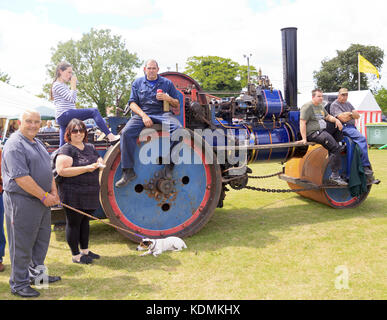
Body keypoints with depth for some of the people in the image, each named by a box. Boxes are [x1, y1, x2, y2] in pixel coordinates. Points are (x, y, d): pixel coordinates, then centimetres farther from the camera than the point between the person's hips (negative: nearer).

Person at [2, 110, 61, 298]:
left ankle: (37, 273, 34)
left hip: (41, 201, 9)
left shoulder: (38, 143, 15)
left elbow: (47, 171, 21)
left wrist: (54, 193, 8)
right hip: (22, 201, -9)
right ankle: (19, 284, 12)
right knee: (22, 244, 0)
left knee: (42, 240, 18)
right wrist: (44, 196, -19)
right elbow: (21, 178, -22)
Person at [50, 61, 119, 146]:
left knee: (63, 145, 7)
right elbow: (71, 98, -13)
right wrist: (73, 84, -4)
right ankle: (110, 136, -25)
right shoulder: (57, 85, -5)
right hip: (64, 114, -10)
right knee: (94, 111, -17)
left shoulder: (63, 85, 25)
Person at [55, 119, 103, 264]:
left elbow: (100, 160, 26)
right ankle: (76, 256, 15)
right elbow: (61, 170, -21)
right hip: (73, 195, -7)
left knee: (85, 221, 17)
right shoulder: (66, 149, -10)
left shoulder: (90, 147, 14)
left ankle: (85, 250, 31)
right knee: (74, 223, 3)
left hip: (89, 194, 7)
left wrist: (100, 163, 0)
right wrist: (86, 168, -22)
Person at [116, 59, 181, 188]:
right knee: (126, 132, -27)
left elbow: (177, 106, 15)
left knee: (177, 127, -33)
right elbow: (132, 103, 7)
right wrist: (144, 116, -11)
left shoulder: (167, 83, 15)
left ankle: (170, 163, -25)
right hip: (142, 114, 1)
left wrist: (168, 98, -9)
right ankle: (128, 171, -22)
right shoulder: (138, 83, 16)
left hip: (162, 114, 0)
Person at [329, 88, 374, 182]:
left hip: (352, 127, 8)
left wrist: (349, 114, -4)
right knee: (362, 138, -29)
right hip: (343, 128, -8)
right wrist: (352, 114, 4)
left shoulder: (348, 104, 25)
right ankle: (366, 167, -30)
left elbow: (358, 116, 16)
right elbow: (343, 119, -12)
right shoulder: (334, 105, 0)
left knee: (363, 141, -11)